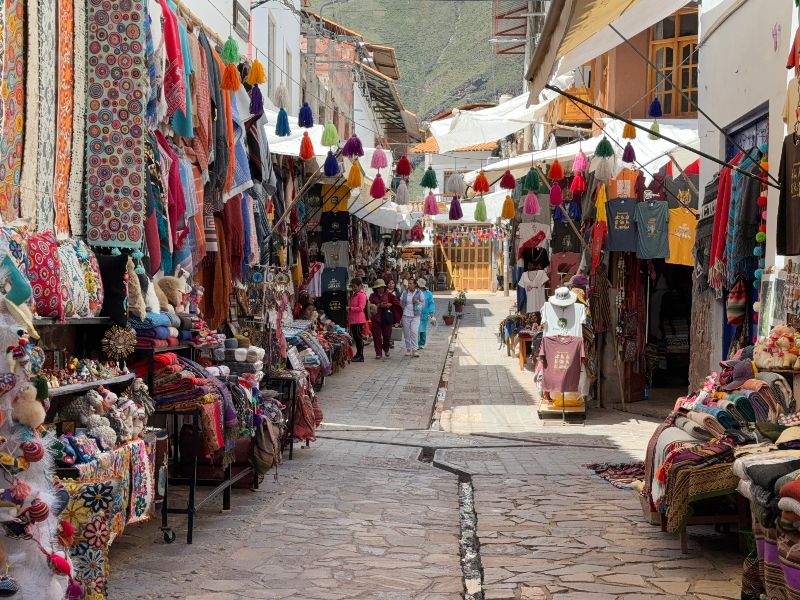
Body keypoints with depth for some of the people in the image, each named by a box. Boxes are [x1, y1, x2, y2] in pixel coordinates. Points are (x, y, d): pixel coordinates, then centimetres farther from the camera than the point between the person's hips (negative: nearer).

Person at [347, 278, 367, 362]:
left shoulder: (361, 295, -11)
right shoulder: (353, 294, 18)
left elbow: (360, 308, -19)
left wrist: (350, 308, -20)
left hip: (358, 320, -9)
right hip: (353, 320, 9)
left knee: (359, 336, -6)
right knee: (355, 336, 12)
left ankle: (361, 356, -3)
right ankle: (358, 354, 20)